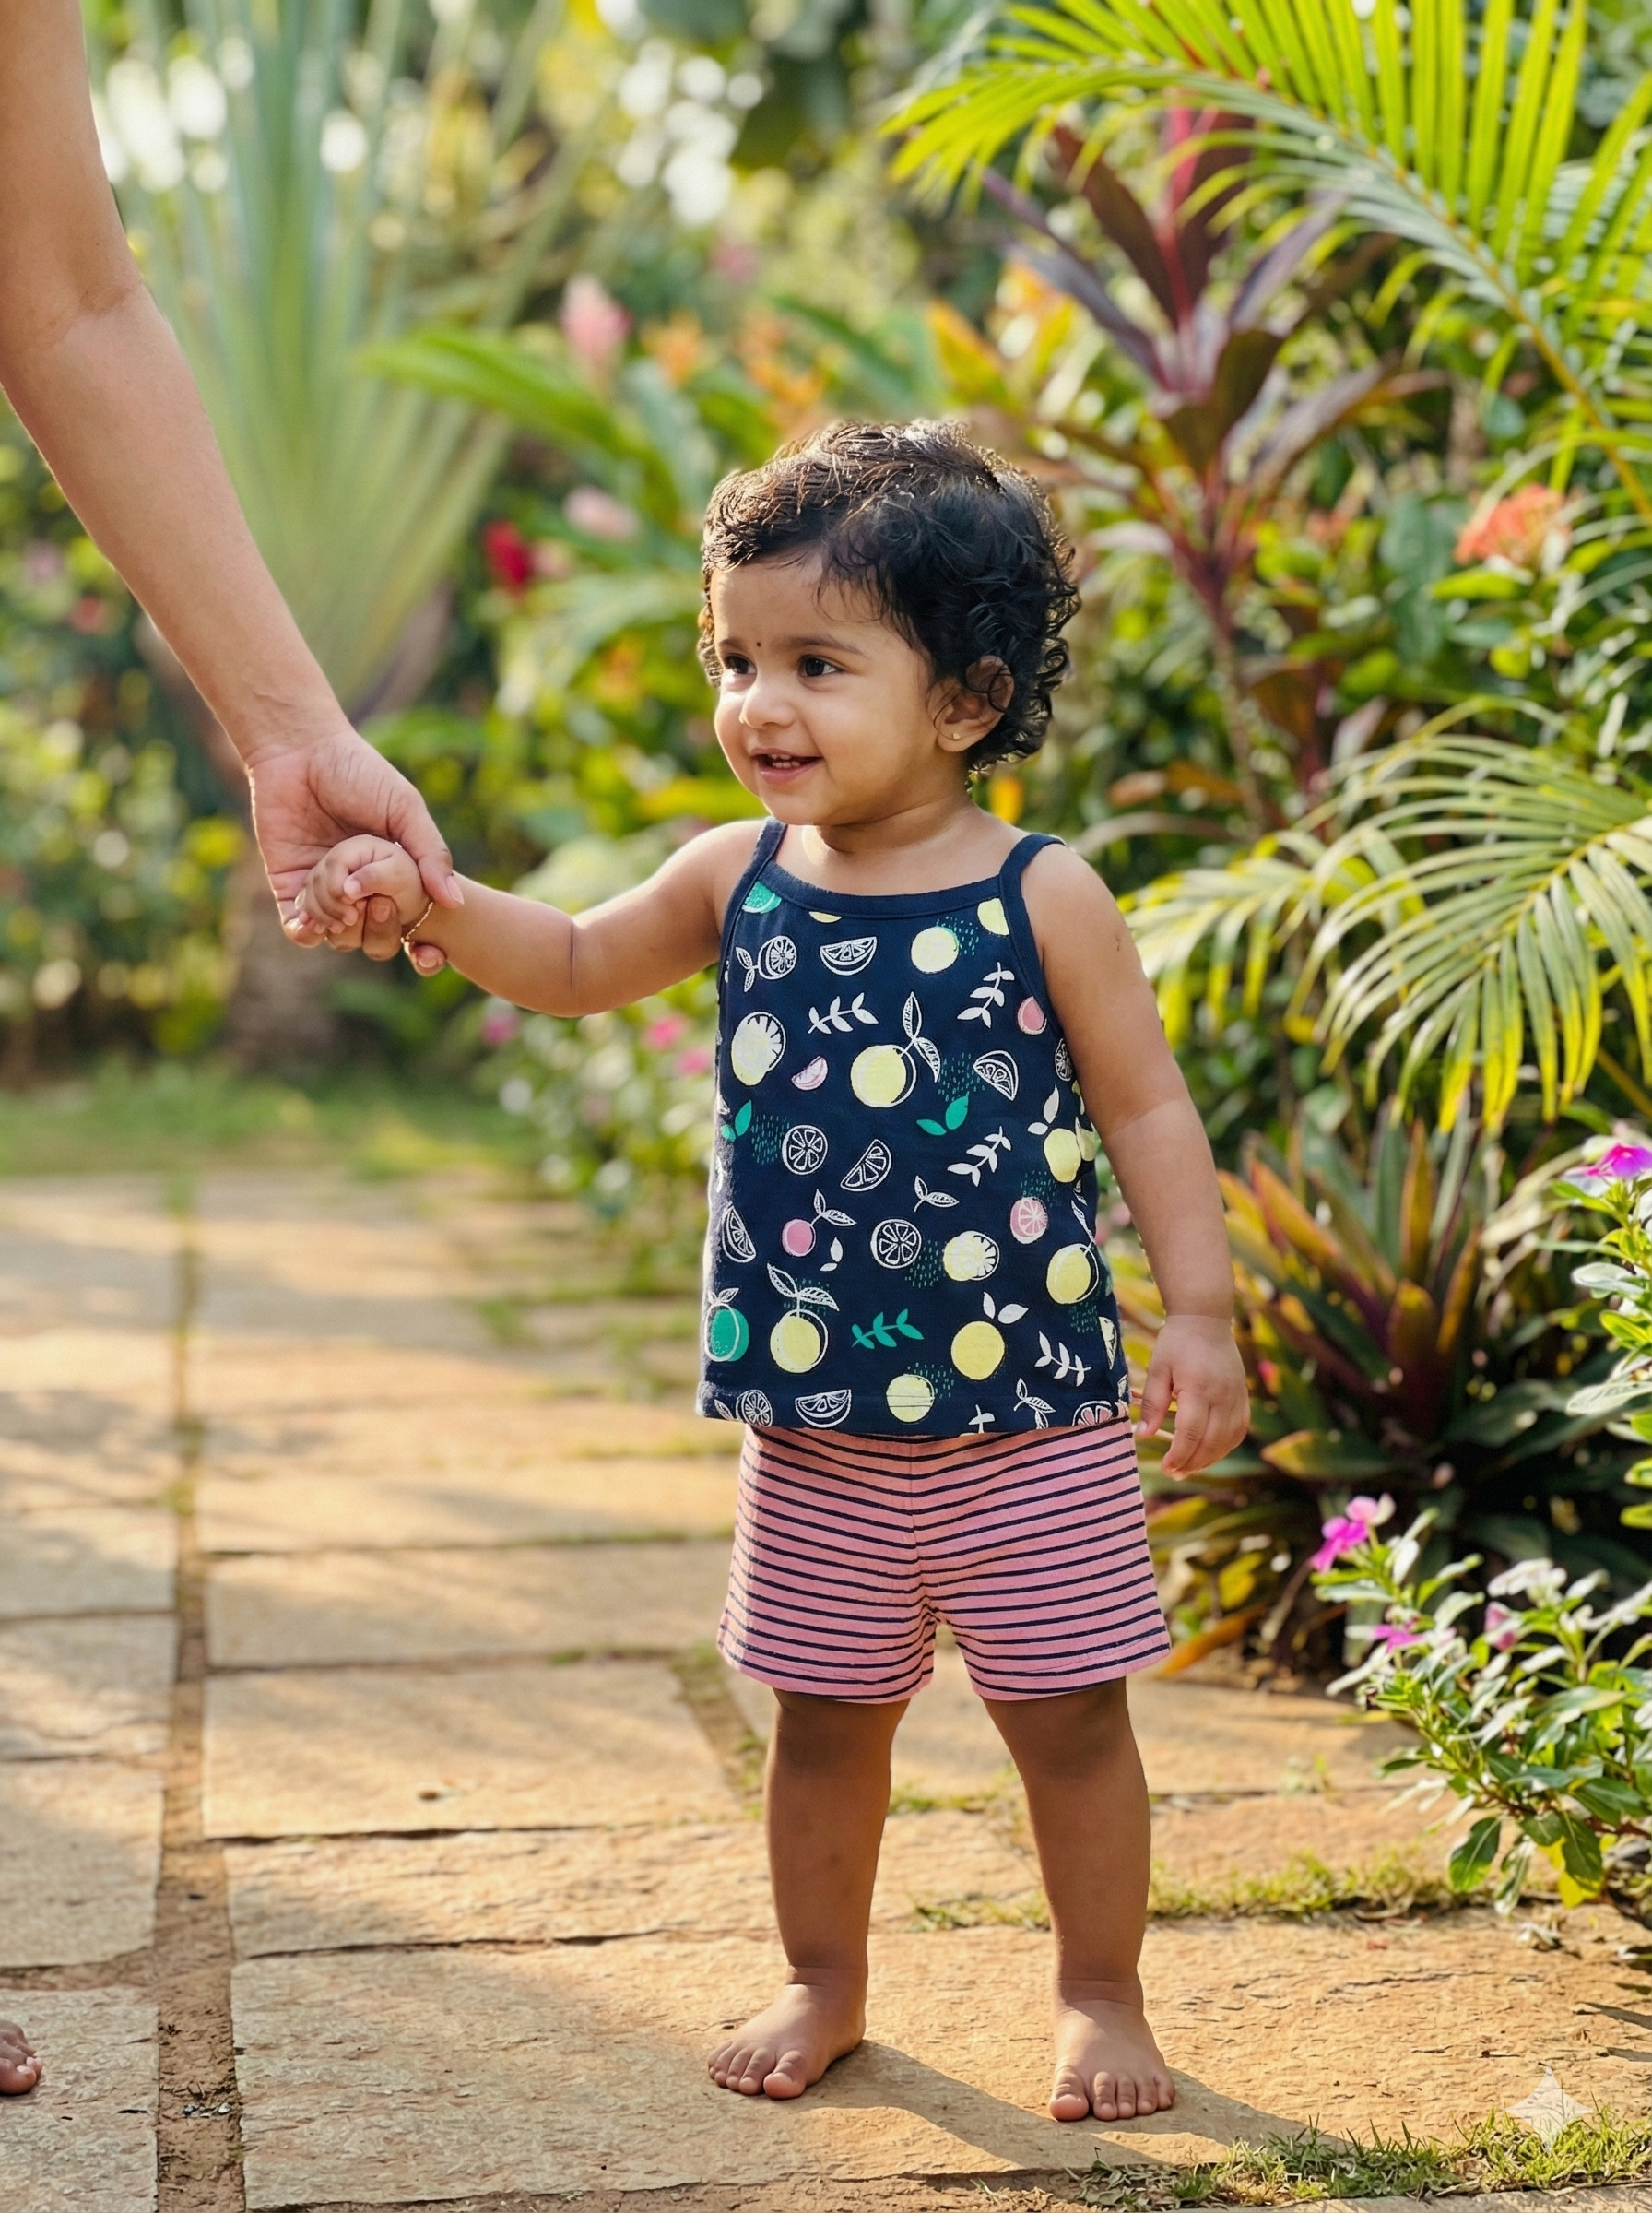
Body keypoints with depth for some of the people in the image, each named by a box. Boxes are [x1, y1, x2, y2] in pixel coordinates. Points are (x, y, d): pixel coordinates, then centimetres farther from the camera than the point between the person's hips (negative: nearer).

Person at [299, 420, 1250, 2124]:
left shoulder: (1042, 899, -8)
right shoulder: (737, 882, 3)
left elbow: (1146, 1111, -3)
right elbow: (575, 965, 15)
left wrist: (1199, 1311, -10)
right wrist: (428, 900, -3)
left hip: (1029, 1412, -3)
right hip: (814, 1422, 3)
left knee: (1067, 1713, 7)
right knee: (822, 1713, 14)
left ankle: (1101, 1998, 24)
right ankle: (823, 1983, 33)